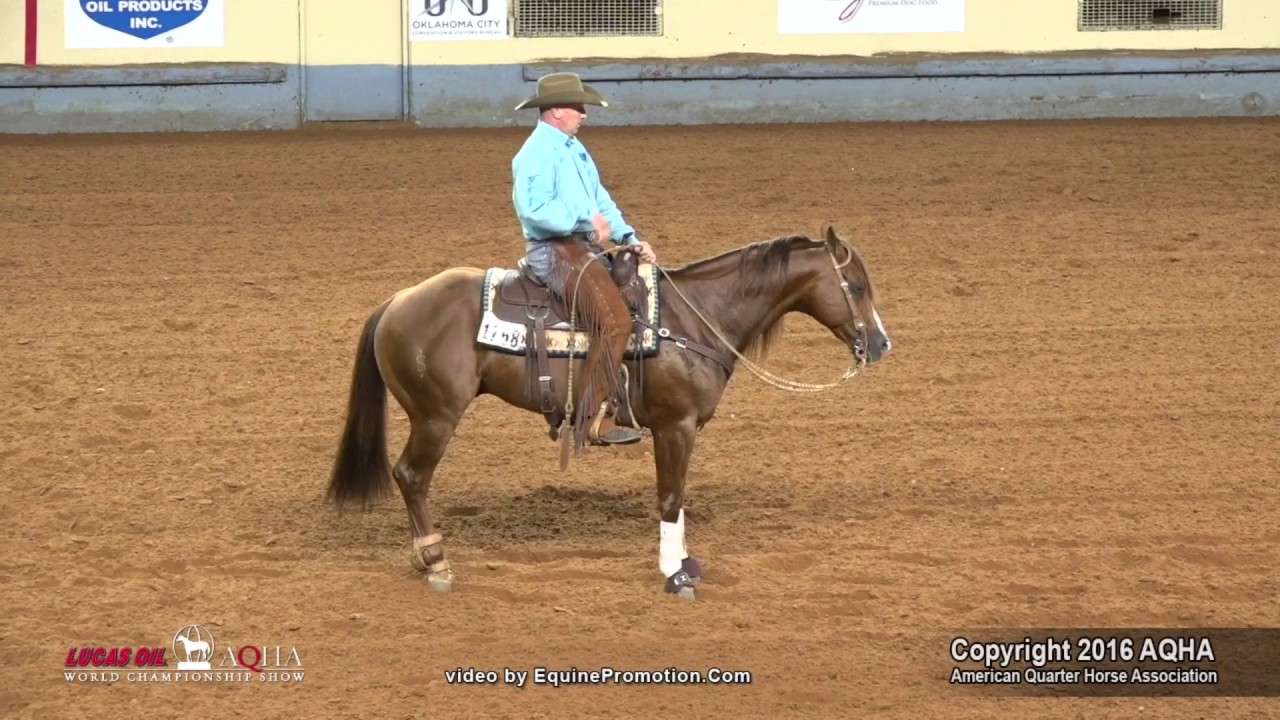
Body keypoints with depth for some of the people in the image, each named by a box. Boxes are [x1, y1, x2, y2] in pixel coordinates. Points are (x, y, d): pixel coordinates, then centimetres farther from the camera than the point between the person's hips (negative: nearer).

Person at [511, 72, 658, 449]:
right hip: (555, 251, -10)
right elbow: (534, 209, -25)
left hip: (585, 248, 10)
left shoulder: (575, 150, 19)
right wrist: (586, 223, -23)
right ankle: (591, 418, -22)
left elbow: (601, 200, 19)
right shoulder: (537, 154, -13)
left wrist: (629, 238, 6)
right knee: (614, 321, -23)